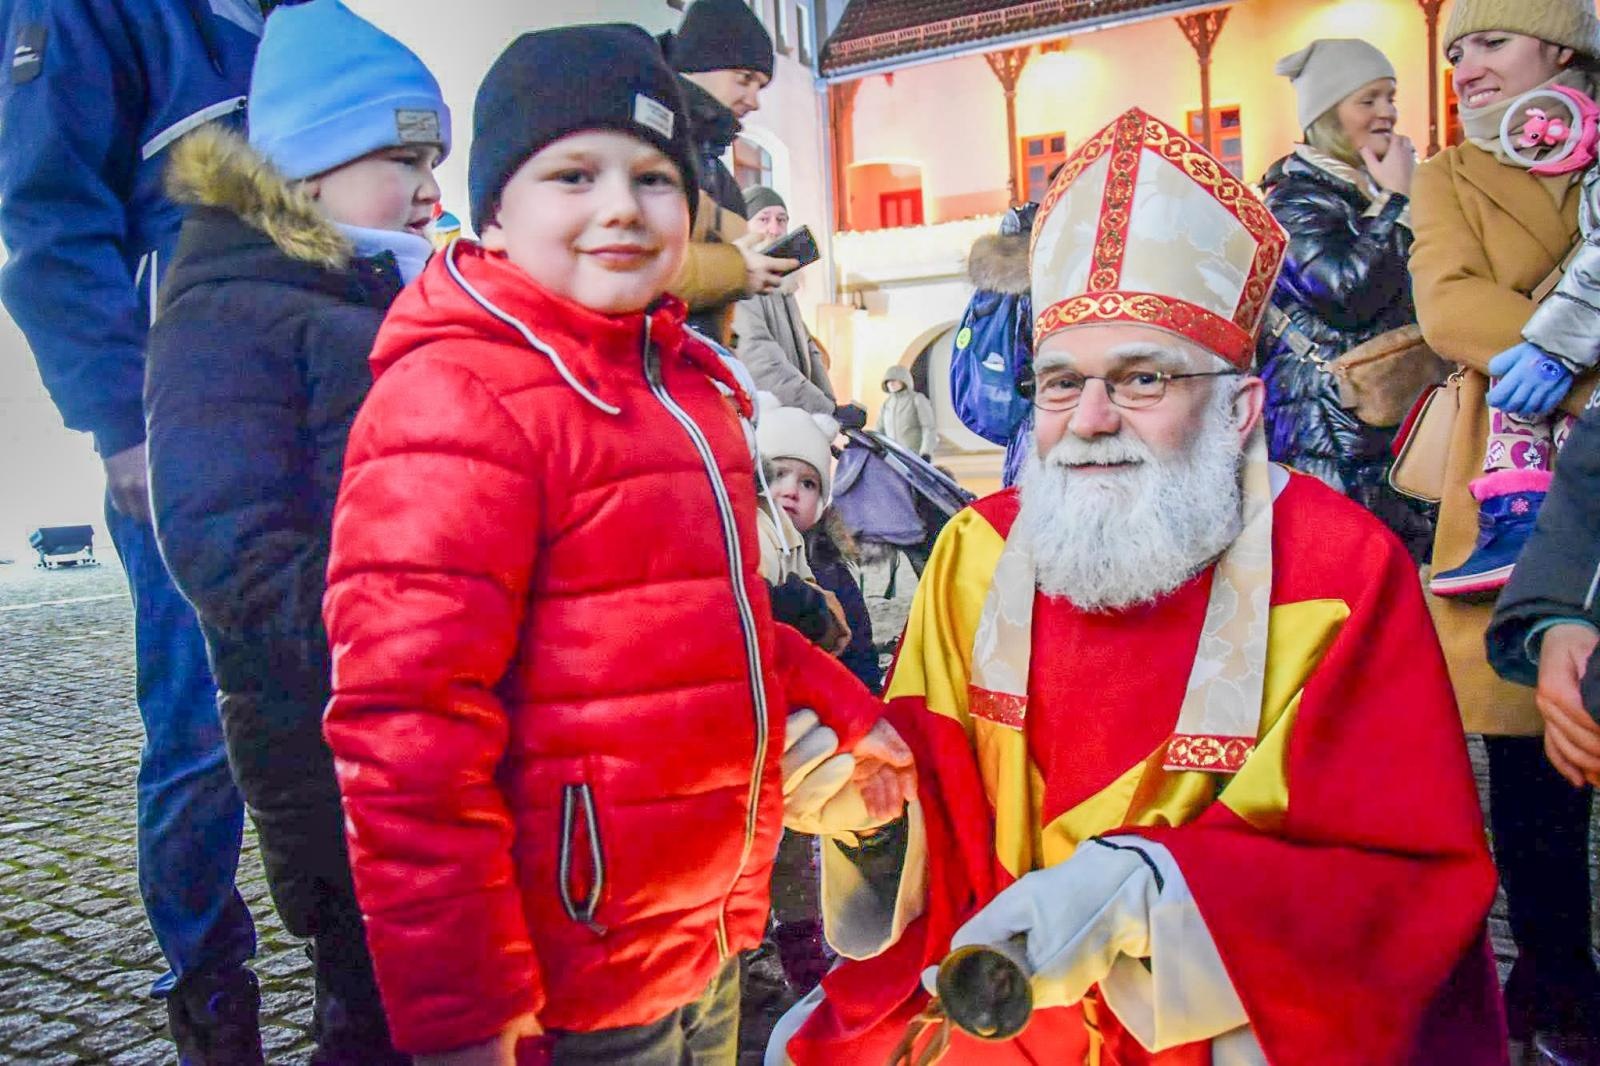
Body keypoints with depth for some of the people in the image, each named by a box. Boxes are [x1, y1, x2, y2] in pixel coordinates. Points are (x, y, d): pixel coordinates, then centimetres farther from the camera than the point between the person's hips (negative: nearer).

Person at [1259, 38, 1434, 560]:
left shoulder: (1384, 186, 17)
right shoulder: (1295, 196, -7)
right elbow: (1349, 291, -22)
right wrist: (1395, 199, -12)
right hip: (1329, 424, -8)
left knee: (1415, 547, 5)